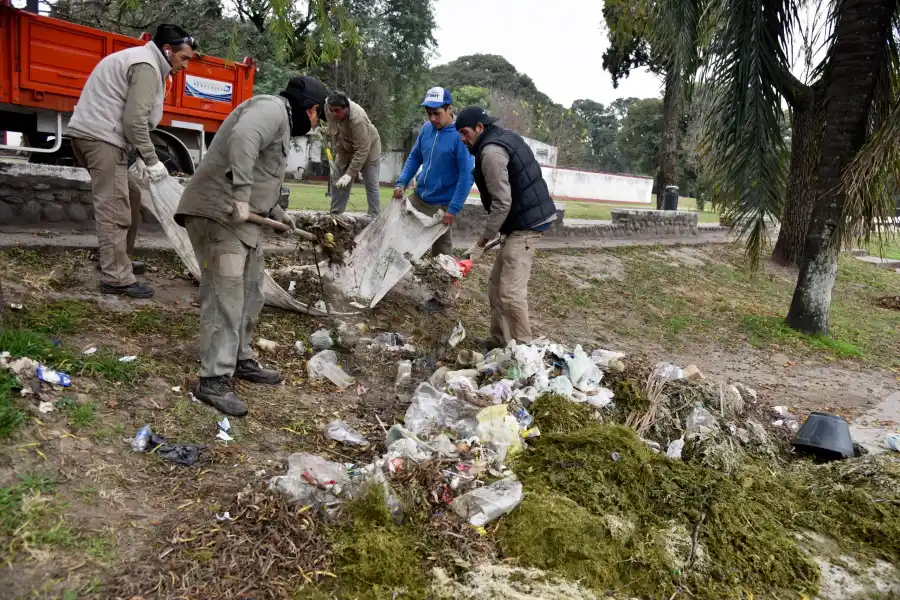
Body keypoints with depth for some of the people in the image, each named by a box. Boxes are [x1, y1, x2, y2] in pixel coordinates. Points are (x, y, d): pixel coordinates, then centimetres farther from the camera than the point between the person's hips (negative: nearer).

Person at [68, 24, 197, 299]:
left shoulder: (142, 60, 21)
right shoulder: (146, 66, -12)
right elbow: (135, 120, -19)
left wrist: (140, 157, 16)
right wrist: (151, 160, -11)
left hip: (94, 133, 11)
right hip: (100, 137, -11)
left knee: (130, 194, 18)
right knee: (114, 208, -11)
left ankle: (119, 259, 26)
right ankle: (116, 278, -10)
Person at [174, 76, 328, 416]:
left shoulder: (281, 122, 25)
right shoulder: (272, 109, -9)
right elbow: (242, 139, -30)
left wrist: (275, 213, 23)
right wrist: (241, 195, -34)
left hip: (240, 217, 11)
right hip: (217, 213, -11)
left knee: (250, 292, 15)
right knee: (225, 295, -13)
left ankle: (241, 361, 27)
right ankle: (214, 380, -10)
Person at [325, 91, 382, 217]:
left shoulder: (358, 119, -41)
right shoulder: (328, 105, -21)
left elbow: (361, 151, -37)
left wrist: (350, 174, -39)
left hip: (368, 148, -6)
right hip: (346, 149, 6)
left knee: (371, 184, -7)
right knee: (338, 182, 6)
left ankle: (374, 219, -3)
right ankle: (334, 215, 15)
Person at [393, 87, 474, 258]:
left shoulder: (460, 135, -17)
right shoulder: (427, 128, 2)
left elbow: (467, 175, -19)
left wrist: (453, 208, -22)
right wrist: (401, 183, 1)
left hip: (442, 204, -6)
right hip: (419, 197, 6)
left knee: (441, 253, 6)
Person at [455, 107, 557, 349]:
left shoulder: (491, 151, -16)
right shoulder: (504, 136, 15)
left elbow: (502, 204, -21)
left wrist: (481, 243, -14)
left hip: (526, 223, -11)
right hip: (530, 217, 11)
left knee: (510, 291, -11)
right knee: (496, 284, 14)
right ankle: (499, 339, 21)